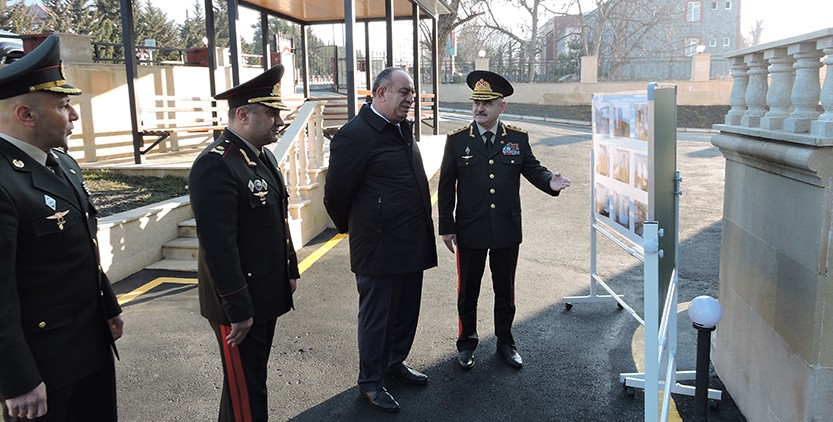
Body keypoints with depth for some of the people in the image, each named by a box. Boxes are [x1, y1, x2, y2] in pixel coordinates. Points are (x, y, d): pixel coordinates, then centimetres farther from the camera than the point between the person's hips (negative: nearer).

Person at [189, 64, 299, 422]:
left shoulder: (263, 155, 9)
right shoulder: (215, 165, -21)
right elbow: (218, 244, -25)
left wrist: (290, 271, 18)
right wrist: (237, 308, -22)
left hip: (266, 294, 9)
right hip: (239, 303, -9)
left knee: (253, 378, 22)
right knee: (246, 393, 4)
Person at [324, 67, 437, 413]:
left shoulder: (404, 128, 11)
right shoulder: (354, 135, -17)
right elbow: (336, 195, -12)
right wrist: (352, 228, 3)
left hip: (411, 243, 8)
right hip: (379, 249, -8)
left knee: (407, 309, 19)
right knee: (377, 315, 6)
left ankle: (395, 362, 40)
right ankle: (370, 382, 24)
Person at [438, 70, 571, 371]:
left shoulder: (517, 138, 0)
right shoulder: (457, 140, -4)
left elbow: (532, 168, 7)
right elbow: (446, 187, -2)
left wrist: (550, 181, -17)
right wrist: (446, 227, -4)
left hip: (507, 231, 1)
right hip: (470, 231, -1)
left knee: (505, 290, 15)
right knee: (468, 291, 12)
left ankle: (505, 342, 33)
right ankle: (467, 343, 31)